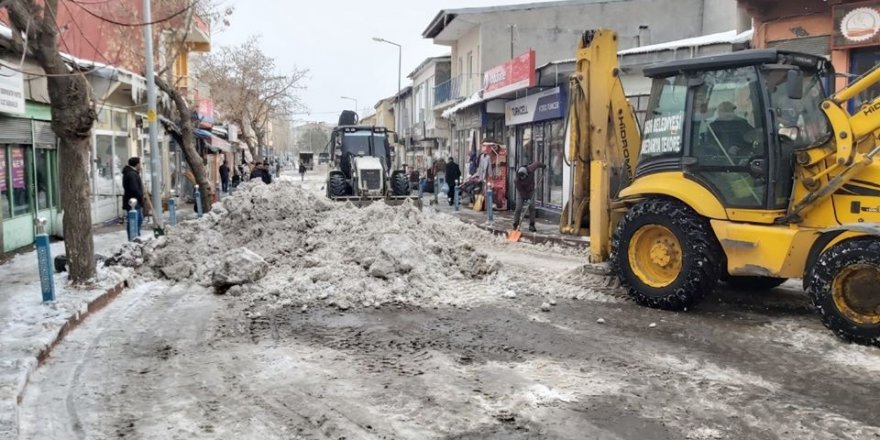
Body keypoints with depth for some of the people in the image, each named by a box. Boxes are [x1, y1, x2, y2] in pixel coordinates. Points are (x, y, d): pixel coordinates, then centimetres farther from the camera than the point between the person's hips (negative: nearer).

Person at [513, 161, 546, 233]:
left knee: (532, 208, -2)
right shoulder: (518, 179, -30)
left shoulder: (530, 170, -27)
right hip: (521, 192, -3)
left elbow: (536, 163, -6)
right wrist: (526, 199, -27)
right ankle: (515, 225, -4)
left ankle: (531, 226, 2)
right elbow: (520, 190, -23)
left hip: (530, 191, 3)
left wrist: (544, 166, 12)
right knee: (518, 208, -10)